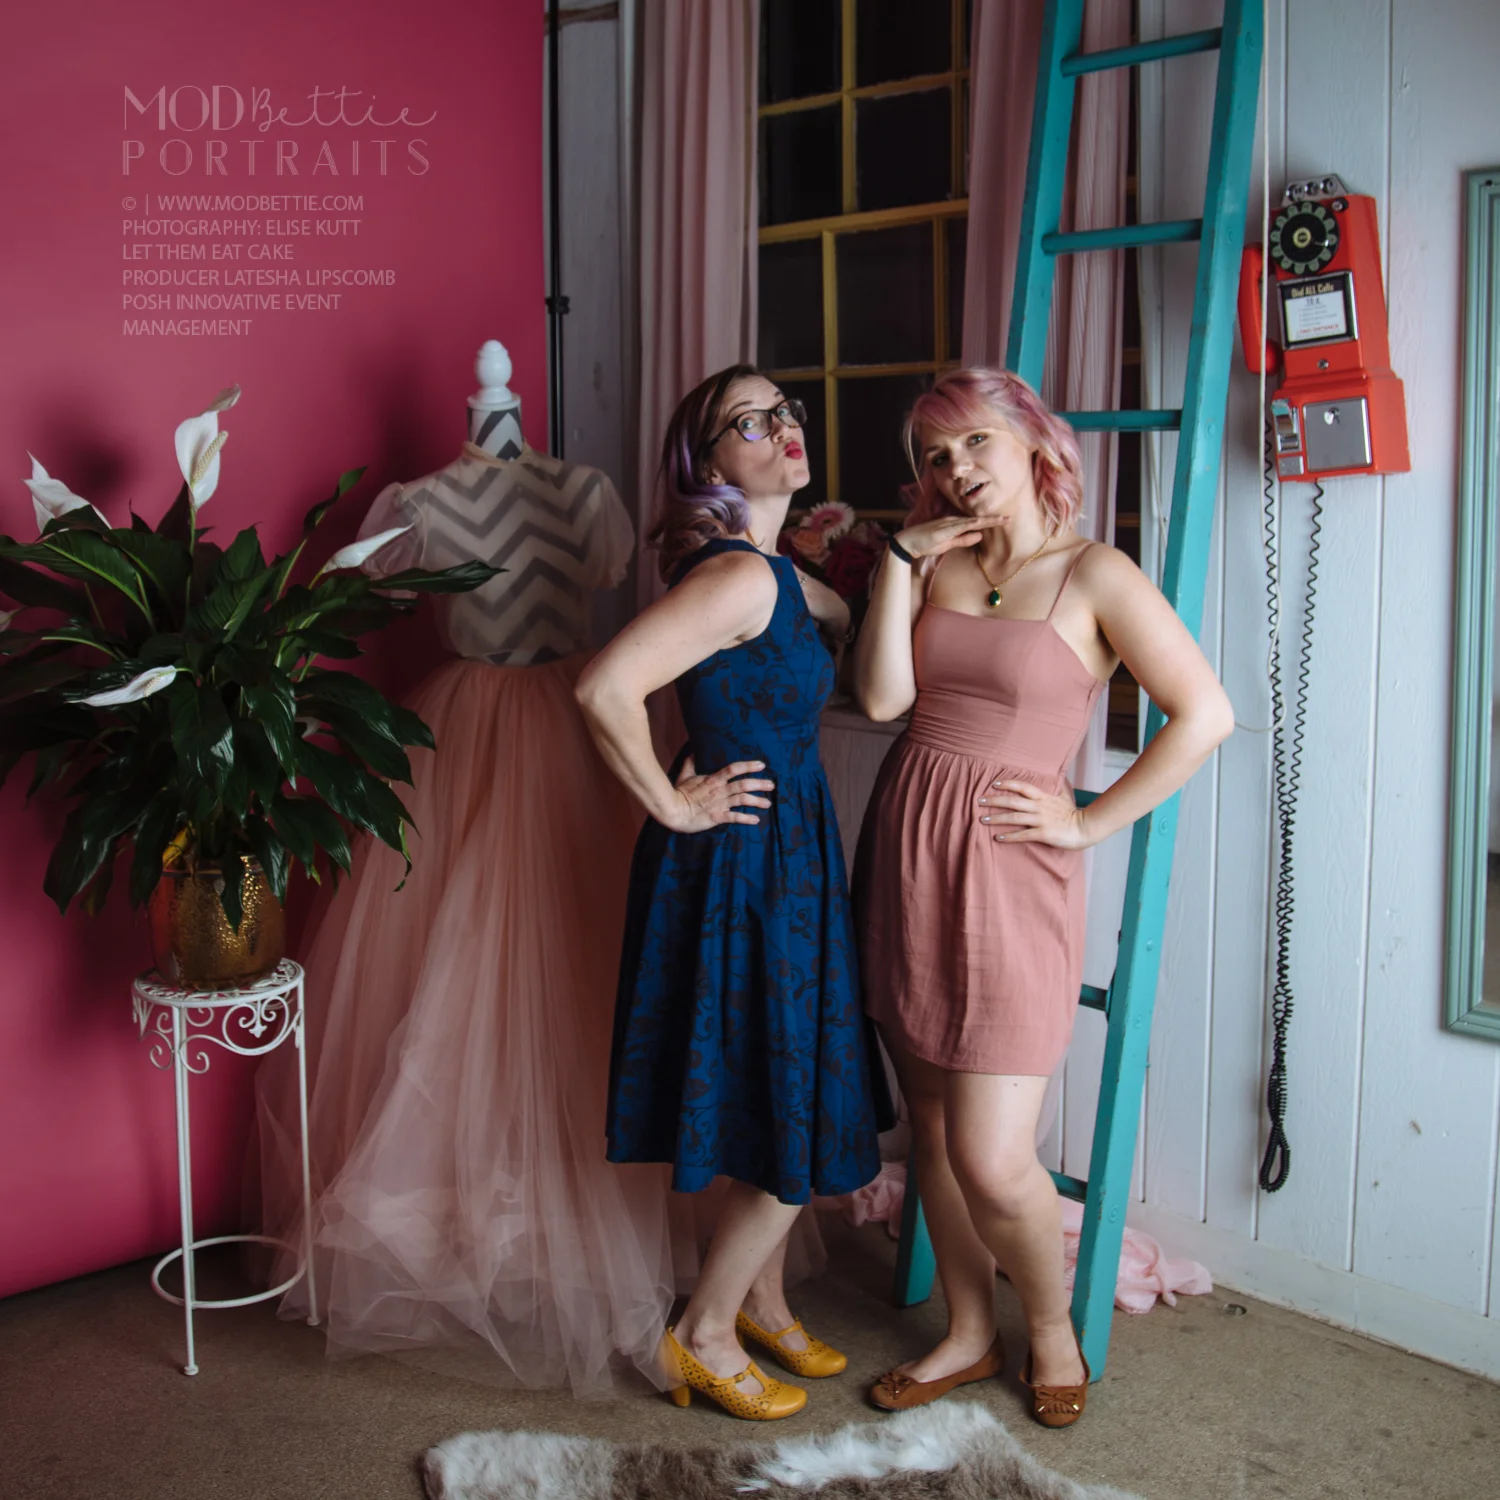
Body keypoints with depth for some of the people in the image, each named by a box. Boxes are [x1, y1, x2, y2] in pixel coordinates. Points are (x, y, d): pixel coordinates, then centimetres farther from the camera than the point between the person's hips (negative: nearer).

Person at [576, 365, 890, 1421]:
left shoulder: (775, 572, 10)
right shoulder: (738, 576, -22)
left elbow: (853, 622, 32)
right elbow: (605, 688, -32)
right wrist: (672, 807, -21)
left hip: (786, 858, 10)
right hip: (742, 866, -10)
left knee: (792, 1094, 19)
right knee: (794, 1115, 1)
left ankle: (762, 1304, 37)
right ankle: (705, 1336, 19)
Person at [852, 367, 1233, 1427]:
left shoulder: (1094, 575, -6)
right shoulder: (939, 566, 10)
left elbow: (1206, 714, -11)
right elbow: (882, 698, -3)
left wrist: (1087, 822, -9)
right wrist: (903, 561, -4)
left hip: (1010, 871, -6)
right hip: (905, 855, 6)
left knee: (991, 1160, -6)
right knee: (933, 1130, 14)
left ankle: (1052, 1329, 23)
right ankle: (970, 1335, 32)